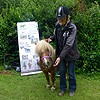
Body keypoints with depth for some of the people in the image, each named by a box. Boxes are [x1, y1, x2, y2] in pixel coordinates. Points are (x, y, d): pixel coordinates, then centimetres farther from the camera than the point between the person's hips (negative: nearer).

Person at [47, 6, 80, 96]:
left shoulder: (72, 28, -25)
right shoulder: (58, 25, -8)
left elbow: (68, 45, -29)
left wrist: (60, 57, -34)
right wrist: (51, 38, -8)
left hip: (71, 54, -4)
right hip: (61, 53, 5)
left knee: (71, 73, 11)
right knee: (62, 72, 16)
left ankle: (72, 89, 34)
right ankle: (63, 88, 36)